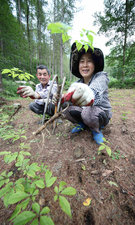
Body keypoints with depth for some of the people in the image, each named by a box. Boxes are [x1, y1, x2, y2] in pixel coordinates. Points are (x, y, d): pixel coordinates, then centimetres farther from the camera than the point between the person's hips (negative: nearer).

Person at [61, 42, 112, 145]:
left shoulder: (101, 77, -16)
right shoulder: (77, 83, -1)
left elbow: (92, 91, -38)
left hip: (102, 114, -4)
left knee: (88, 112, -37)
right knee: (67, 109, -18)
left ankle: (96, 129, -4)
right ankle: (83, 124, 9)